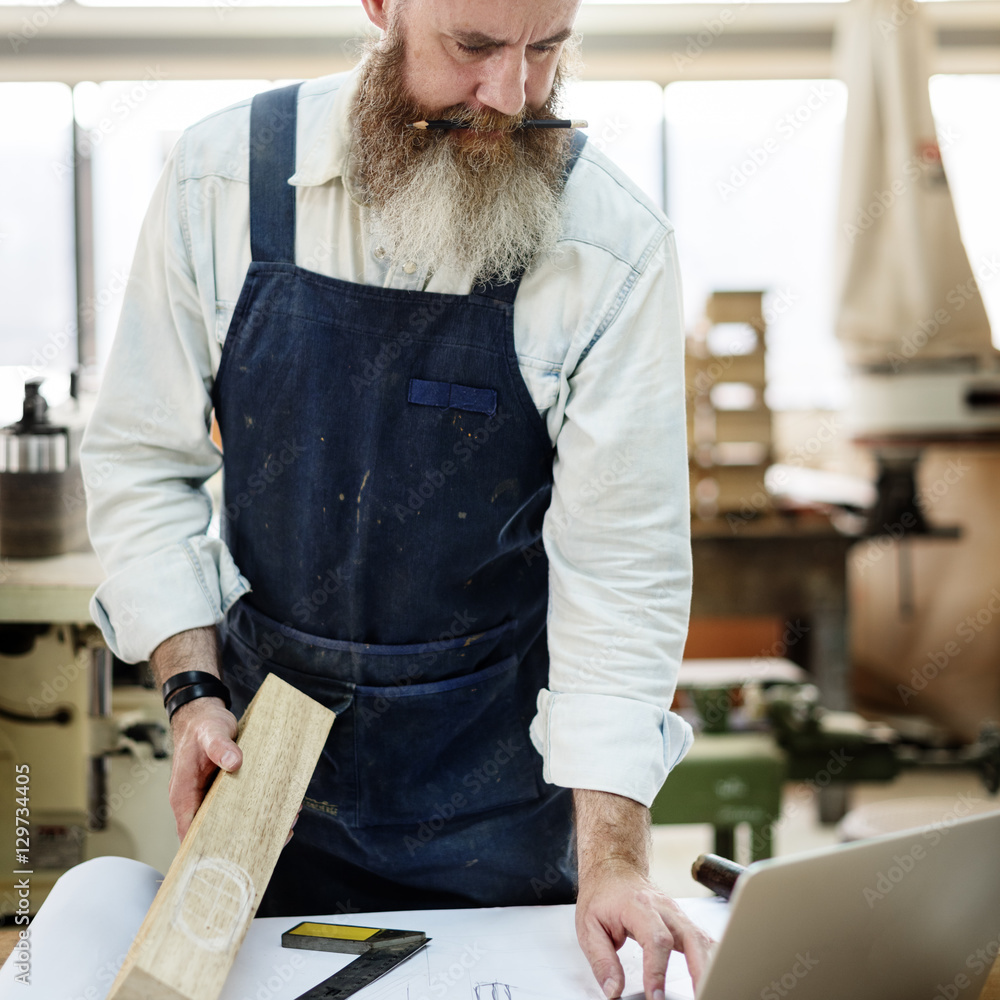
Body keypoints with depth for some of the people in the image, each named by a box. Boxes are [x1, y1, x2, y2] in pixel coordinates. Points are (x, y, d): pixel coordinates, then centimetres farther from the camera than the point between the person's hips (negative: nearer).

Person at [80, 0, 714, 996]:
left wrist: (613, 861, -19)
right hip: (260, 724, 2)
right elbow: (139, 460, -2)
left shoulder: (614, 251, -17)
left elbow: (620, 561, -16)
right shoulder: (222, 177, -11)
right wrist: (192, 689, -11)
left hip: (495, 763, -1)